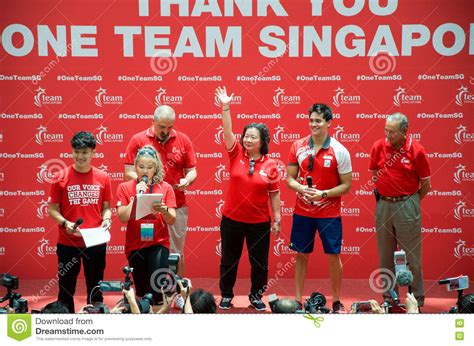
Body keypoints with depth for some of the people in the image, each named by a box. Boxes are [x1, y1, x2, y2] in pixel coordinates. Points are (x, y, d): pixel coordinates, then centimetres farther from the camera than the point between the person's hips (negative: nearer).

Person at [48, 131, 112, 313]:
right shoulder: (61, 177, -5)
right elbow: (52, 208, -1)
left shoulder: (103, 177, 0)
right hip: (67, 242, -1)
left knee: (95, 287, 12)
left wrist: (106, 219, -11)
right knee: (66, 287, 8)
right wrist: (65, 223, -19)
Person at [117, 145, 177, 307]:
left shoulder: (165, 187, 0)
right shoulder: (125, 187, 1)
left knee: (157, 286, -21)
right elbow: (123, 217, -9)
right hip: (135, 245, 1)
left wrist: (164, 210, -24)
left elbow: (172, 220, -4)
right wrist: (136, 196, -16)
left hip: (158, 243, -1)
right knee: (142, 292, 10)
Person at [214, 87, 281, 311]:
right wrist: (226, 107, -28)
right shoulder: (236, 155, -4)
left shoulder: (270, 164, -5)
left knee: (259, 262, 9)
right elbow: (227, 132, -16)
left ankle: (256, 296, 29)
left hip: (259, 222, -1)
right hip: (232, 219, 1)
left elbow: (274, 194, -1)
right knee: (229, 260, 12)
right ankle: (226, 295, 28)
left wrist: (277, 219, -2)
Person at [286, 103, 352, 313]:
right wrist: (301, 188, -16)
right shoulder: (298, 147, 0)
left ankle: (336, 302, 19)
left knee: (333, 256, 5)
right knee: (301, 255, 9)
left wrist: (324, 194, -20)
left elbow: (346, 185, -6)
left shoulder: (339, 151, -9)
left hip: (329, 213, -2)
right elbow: (290, 178, 5)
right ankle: (298, 300, 19)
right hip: (302, 211, 2)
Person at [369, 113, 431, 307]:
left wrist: (409, 202, 7)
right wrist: (384, 196, 12)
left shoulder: (416, 150, -10)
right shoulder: (378, 147, -1)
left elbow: (425, 185, -1)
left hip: (406, 206, -4)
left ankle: (417, 298, 15)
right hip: (383, 204, 4)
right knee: (385, 255, 11)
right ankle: (388, 296, 23)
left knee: (411, 255, 2)